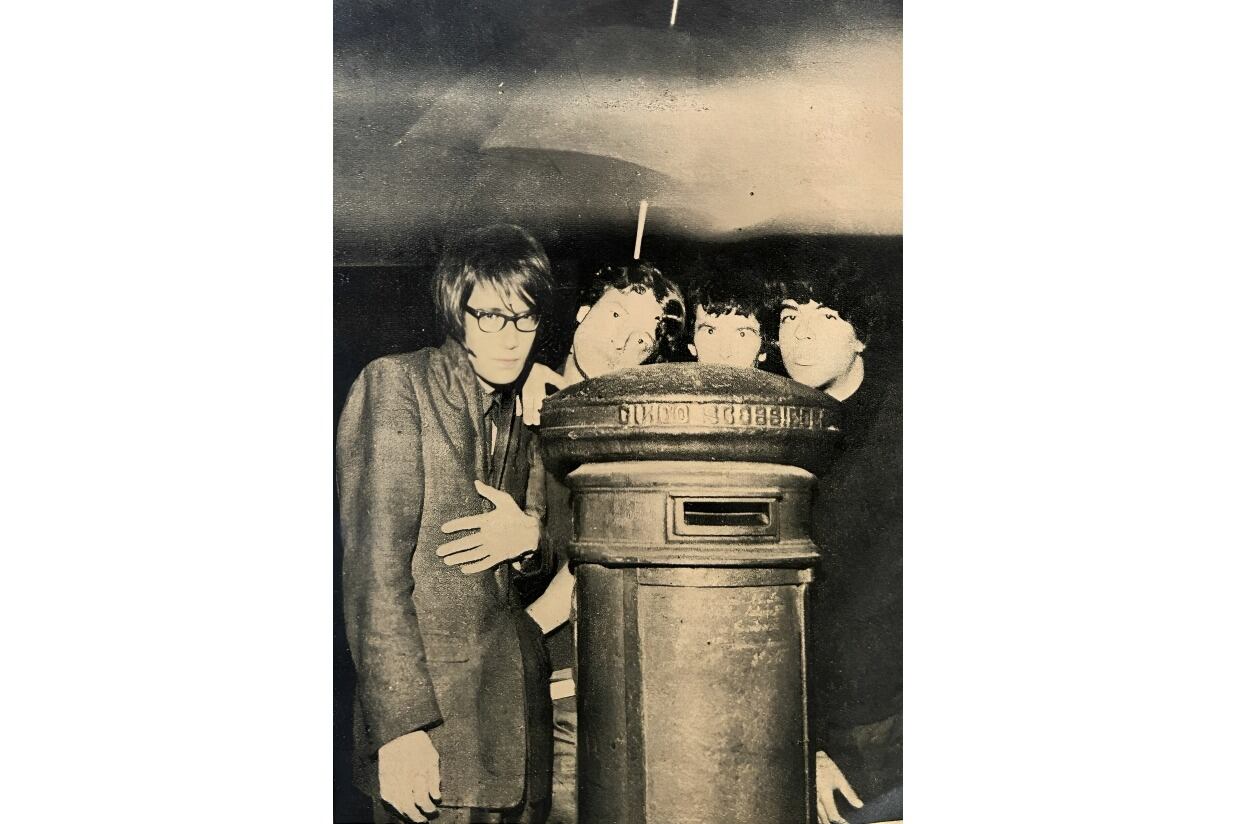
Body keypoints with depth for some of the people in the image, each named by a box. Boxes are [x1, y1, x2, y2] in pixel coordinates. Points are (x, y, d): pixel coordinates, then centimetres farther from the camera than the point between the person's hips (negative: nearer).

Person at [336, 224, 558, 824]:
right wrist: (401, 725, -19)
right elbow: (373, 566, -13)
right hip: (430, 719, -6)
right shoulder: (395, 383, -5)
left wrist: (532, 536, -6)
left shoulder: (525, 421, 14)